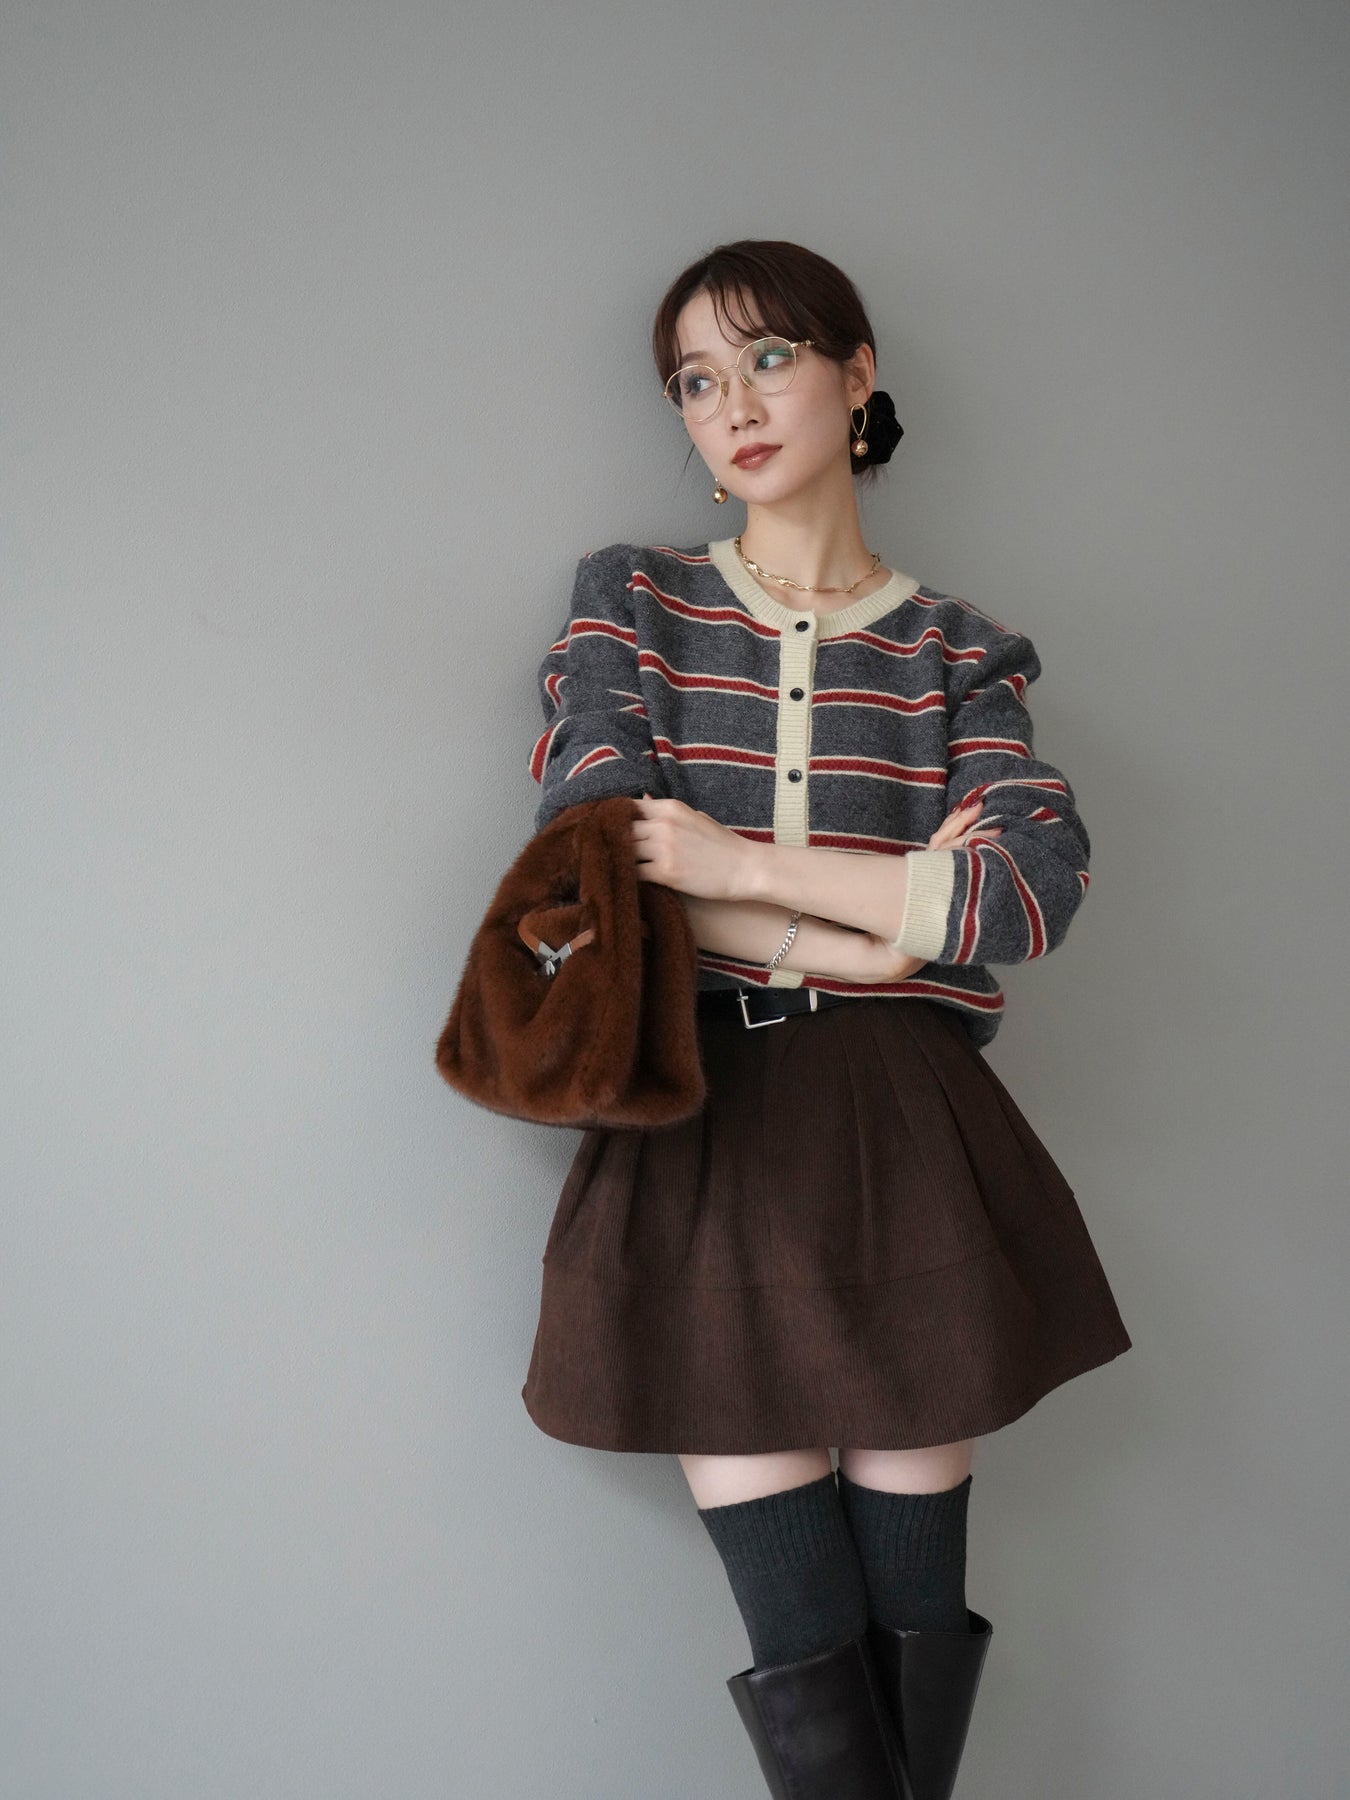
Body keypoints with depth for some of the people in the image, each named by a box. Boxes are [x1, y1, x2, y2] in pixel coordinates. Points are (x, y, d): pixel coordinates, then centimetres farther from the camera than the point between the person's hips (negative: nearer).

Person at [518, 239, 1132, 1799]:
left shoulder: (958, 655, 11)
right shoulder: (630, 603, 11)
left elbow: (1037, 886, -7)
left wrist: (743, 866, -13)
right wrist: (887, 935, -7)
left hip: (911, 1149, 1)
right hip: (703, 1141, -1)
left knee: (917, 1632, 5)